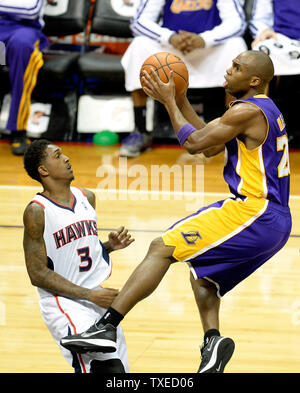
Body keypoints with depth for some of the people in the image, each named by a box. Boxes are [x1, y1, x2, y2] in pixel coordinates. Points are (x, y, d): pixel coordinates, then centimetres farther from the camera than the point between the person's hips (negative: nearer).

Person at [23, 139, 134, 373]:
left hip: (101, 302, 7)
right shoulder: (37, 211, -10)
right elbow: (38, 274, -13)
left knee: (116, 369, 8)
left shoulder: (87, 198, 11)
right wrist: (90, 295, -17)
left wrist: (110, 246, 2)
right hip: (64, 304, -7)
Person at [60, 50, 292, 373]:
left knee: (161, 249, -10)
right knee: (202, 272, 25)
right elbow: (210, 147, 25)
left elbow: (193, 143, -12)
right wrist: (180, 100, 22)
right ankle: (212, 340, 3)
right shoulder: (265, 110, 20)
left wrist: (169, 101, 1)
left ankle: (107, 325, -17)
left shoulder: (247, 110, -12)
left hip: (253, 213, -10)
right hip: (276, 223, 10)